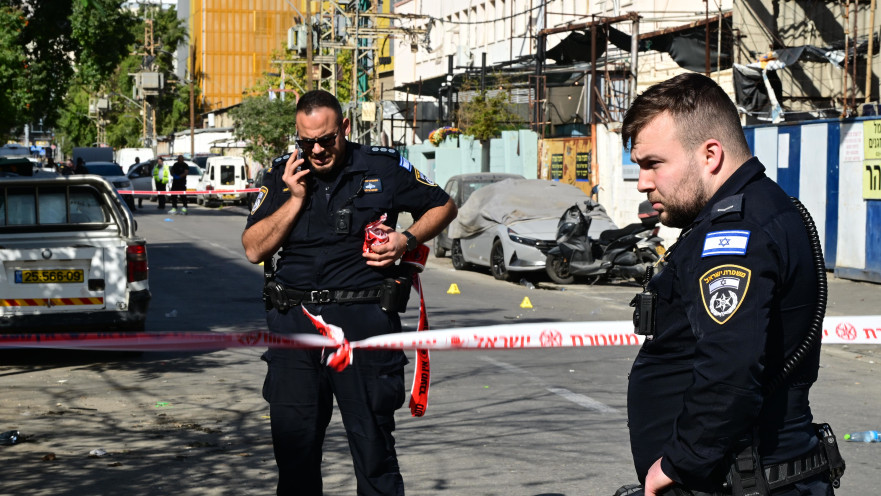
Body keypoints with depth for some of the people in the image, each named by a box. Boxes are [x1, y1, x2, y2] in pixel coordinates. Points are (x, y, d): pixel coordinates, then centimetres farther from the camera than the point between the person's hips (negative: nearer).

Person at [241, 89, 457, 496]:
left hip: (363, 318, -3)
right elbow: (253, 250, 3)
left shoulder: (383, 168, 1)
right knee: (293, 440, 5)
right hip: (294, 319, 3)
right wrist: (295, 199, -6)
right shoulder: (281, 176, 8)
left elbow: (443, 206, 13)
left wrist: (407, 241, -4)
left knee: (373, 439, 0)